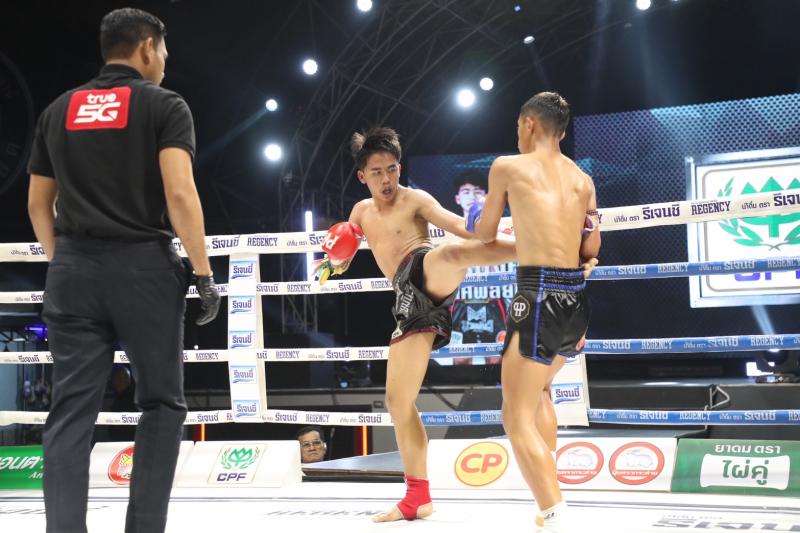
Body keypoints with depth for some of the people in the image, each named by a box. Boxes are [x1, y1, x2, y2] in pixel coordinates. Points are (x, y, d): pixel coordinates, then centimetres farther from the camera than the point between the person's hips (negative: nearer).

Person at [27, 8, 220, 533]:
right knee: (162, 403, 7)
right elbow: (179, 193, -12)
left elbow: (38, 204, 15)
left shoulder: (59, 111, 14)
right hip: (144, 267, -4)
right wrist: (204, 273, -8)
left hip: (74, 271, 4)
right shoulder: (164, 105, 0)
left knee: (72, 410, 2)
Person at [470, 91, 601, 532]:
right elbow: (591, 250, 14)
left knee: (518, 416, -4)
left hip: (539, 297, -7)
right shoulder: (582, 180, 13)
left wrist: (481, 222, 34)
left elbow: (484, 236, 11)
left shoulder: (508, 167, 0)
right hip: (577, 299, 7)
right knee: (538, 390, 29)